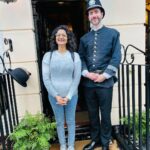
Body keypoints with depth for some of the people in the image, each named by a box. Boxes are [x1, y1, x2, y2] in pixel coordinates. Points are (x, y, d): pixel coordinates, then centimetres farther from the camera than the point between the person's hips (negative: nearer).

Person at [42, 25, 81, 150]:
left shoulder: (75, 56, -2)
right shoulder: (48, 56, -2)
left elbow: (77, 78, -5)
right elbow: (46, 78, -4)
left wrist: (68, 96, -11)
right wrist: (56, 96, -10)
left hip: (71, 95, 0)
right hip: (54, 96, 1)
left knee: (71, 121, 12)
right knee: (59, 122, 14)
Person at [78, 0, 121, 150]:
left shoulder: (113, 33, 1)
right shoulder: (84, 38, 10)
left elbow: (116, 57, -5)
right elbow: (80, 58, 7)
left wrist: (105, 75, -12)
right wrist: (87, 73, -9)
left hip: (105, 83, -3)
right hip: (88, 83, 3)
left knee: (105, 114, 9)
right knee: (92, 114, 15)